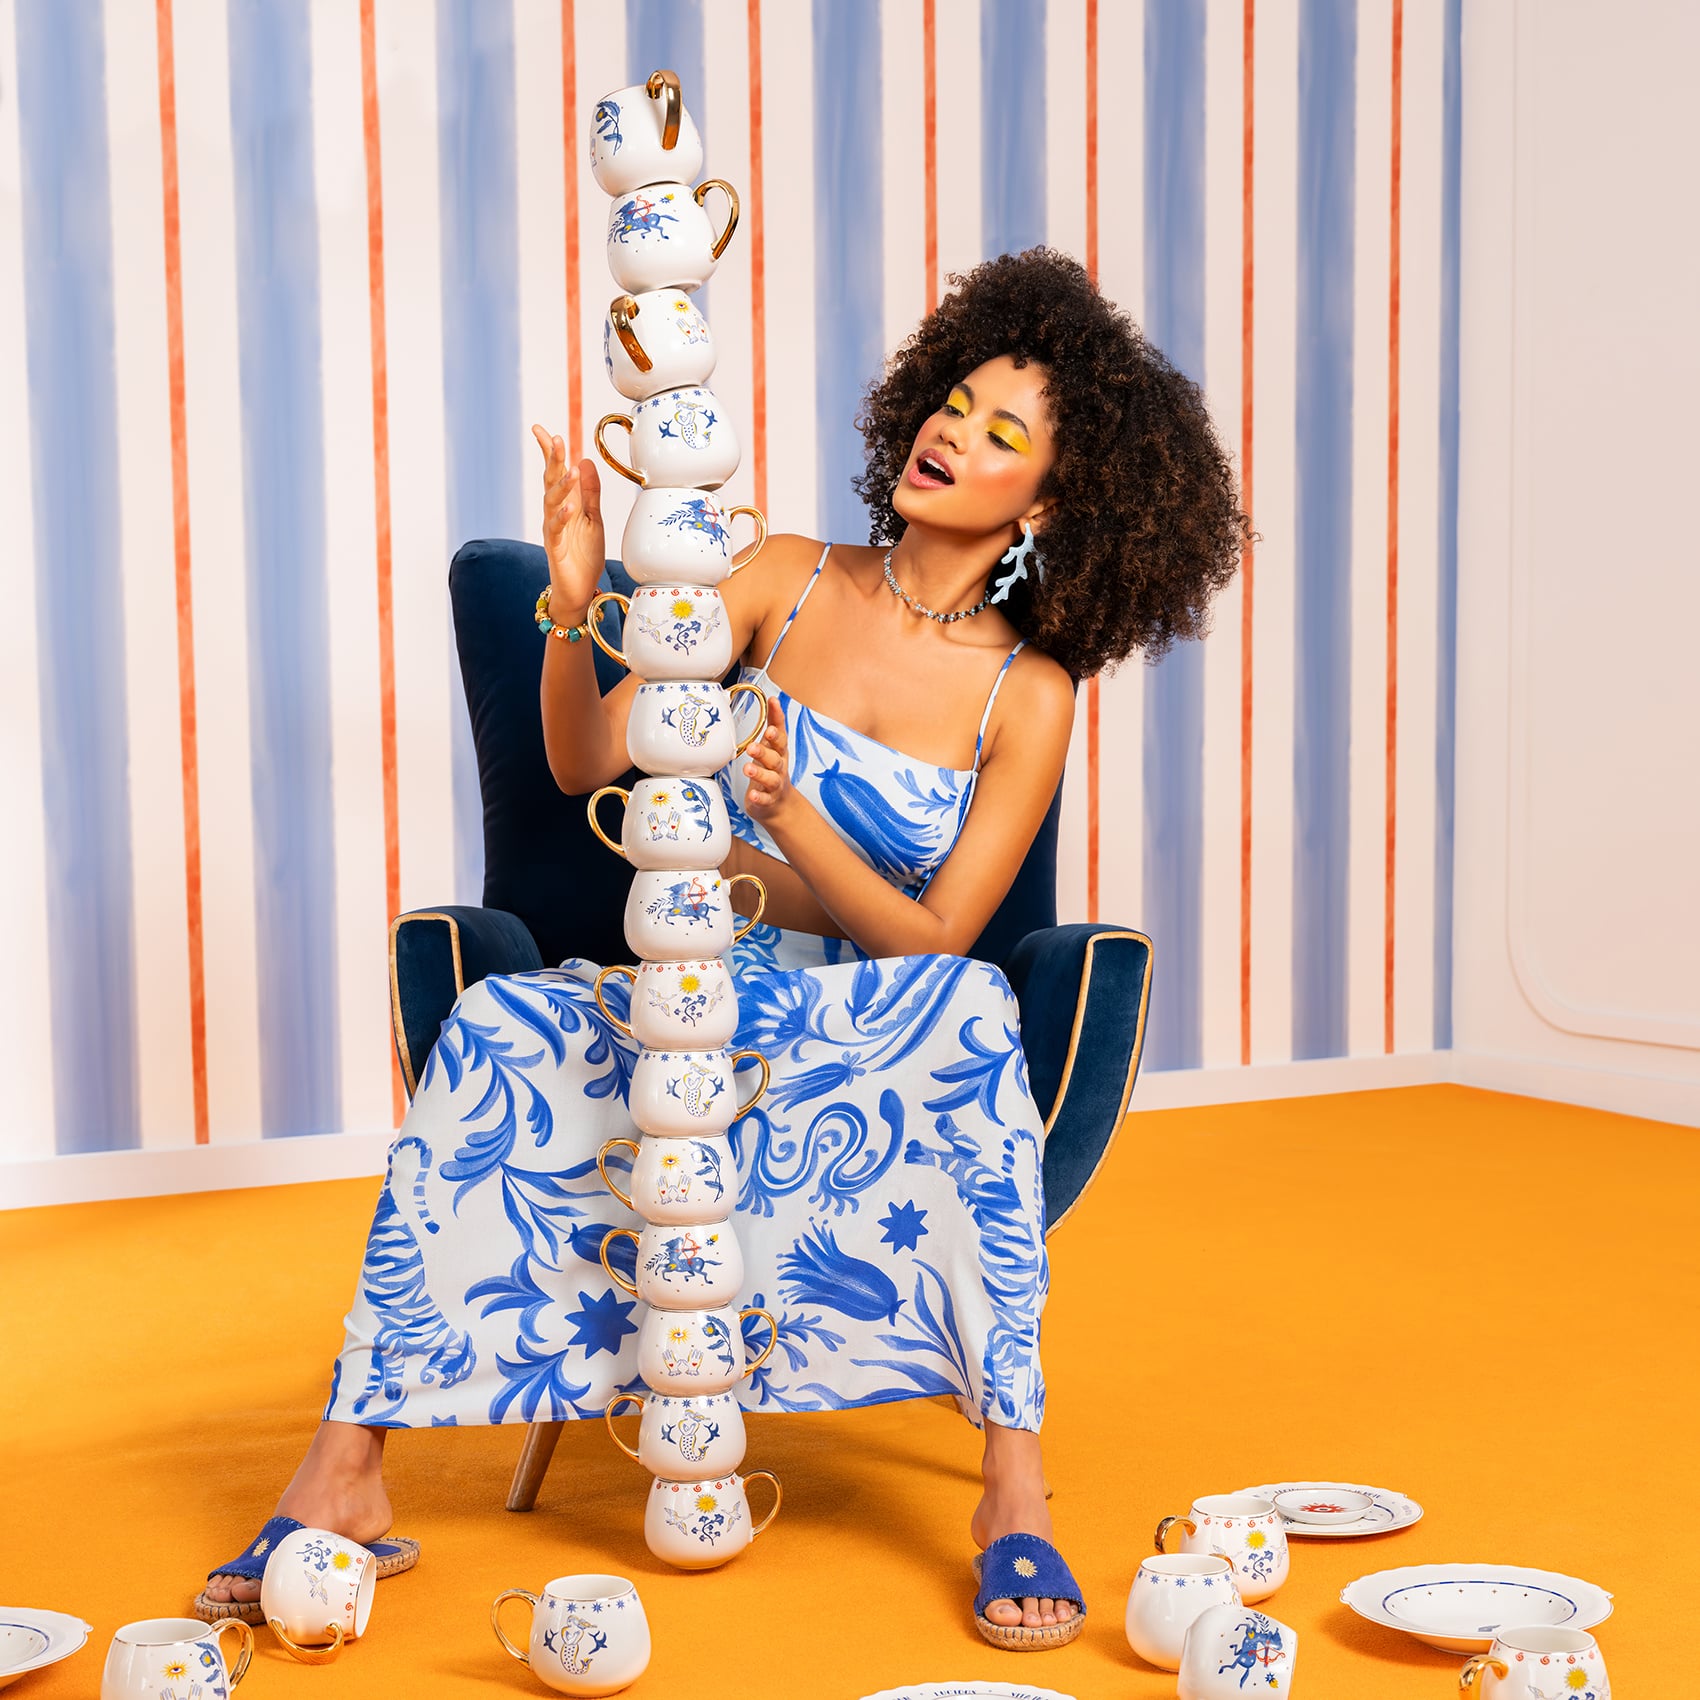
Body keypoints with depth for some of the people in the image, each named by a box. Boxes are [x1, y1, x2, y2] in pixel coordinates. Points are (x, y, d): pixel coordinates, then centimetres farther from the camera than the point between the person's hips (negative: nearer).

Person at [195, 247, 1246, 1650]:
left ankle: (1015, 1486, -35)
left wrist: (791, 822, -25)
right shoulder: (789, 583, 3)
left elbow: (934, 939, -9)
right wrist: (576, 607, -19)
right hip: (700, 1006, 2)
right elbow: (587, 762, -1)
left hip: (881, 1039, -2)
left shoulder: (1029, 697, -3)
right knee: (500, 1028, -28)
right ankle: (347, 1476, -27)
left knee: (969, 1011, -37)